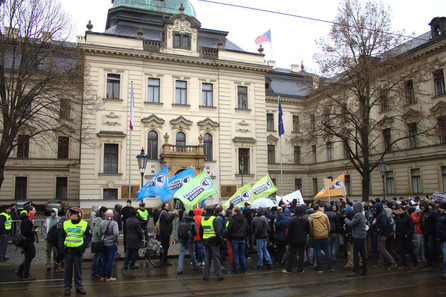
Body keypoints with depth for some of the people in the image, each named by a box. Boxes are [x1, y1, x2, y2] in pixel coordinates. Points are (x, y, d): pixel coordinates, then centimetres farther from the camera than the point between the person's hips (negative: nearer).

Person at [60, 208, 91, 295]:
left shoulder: (84, 224, -2)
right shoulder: (66, 223, 5)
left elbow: (89, 236, 2)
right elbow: (62, 236, 12)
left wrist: (84, 246, -8)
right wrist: (60, 245, -3)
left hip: (78, 250, -2)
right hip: (68, 250, 2)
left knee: (78, 269, 6)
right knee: (68, 269, 8)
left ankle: (79, 287, 16)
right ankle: (67, 287, 19)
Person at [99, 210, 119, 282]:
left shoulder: (102, 223, 1)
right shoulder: (114, 223, -16)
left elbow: (99, 233, 5)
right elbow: (116, 233, -27)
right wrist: (116, 241, -12)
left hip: (104, 244, 5)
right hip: (112, 244, -5)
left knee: (104, 260, 16)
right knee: (110, 260, 3)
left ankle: (103, 276, 23)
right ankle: (108, 277, 9)